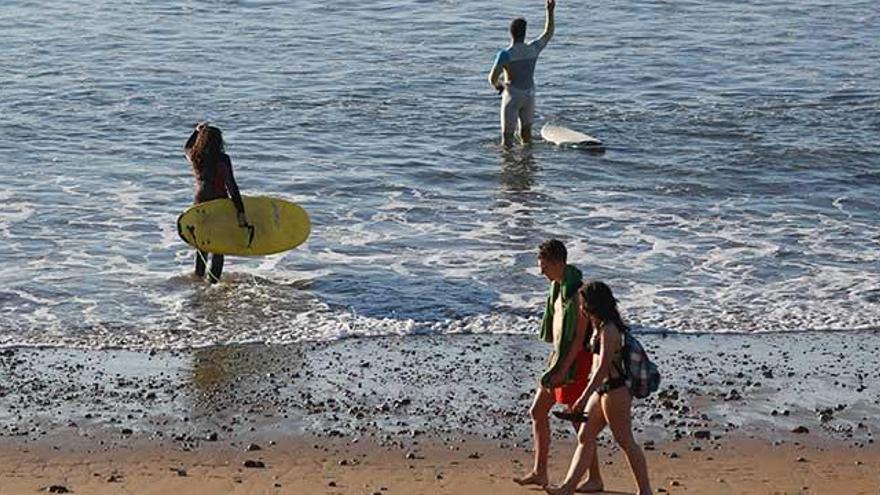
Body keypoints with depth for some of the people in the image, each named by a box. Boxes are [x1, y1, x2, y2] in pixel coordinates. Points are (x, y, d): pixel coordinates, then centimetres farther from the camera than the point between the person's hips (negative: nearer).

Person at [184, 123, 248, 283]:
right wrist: (241, 211, -18)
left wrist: (197, 130, 29)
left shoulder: (195, 157, -1)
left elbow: (187, 147, 26)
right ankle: (213, 282, 3)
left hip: (200, 204, 5)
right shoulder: (222, 159, -15)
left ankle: (198, 278, 28)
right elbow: (231, 187, -18)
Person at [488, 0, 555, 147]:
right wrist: (550, 12, 20)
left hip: (512, 96, -5)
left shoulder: (505, 54, -16)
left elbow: (492, 78, -17)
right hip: (529, 95, 5)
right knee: (526, 130, 18)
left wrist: (498, 85, 6)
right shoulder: (533, 49, -4)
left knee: (507, 134, 1)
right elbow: (548, 34, 15)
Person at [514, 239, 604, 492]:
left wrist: (563, 369, -22)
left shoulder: (577, 291, -19)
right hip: (560, 358, 10)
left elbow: (580, 336, -21)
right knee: (537, 411, 9)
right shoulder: (558, 287, 10)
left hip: (575, 360, -10)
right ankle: (539, 472, 15)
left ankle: (595, 478, 8)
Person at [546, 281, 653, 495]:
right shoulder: (599, 327, 12)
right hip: (601, 390, 10)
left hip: (615, 391, -10)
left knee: (625, 442, 0)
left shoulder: (608, 330, -18)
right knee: (584, 438, 6)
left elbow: (603, 367, -25)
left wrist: (584, 397, -28)